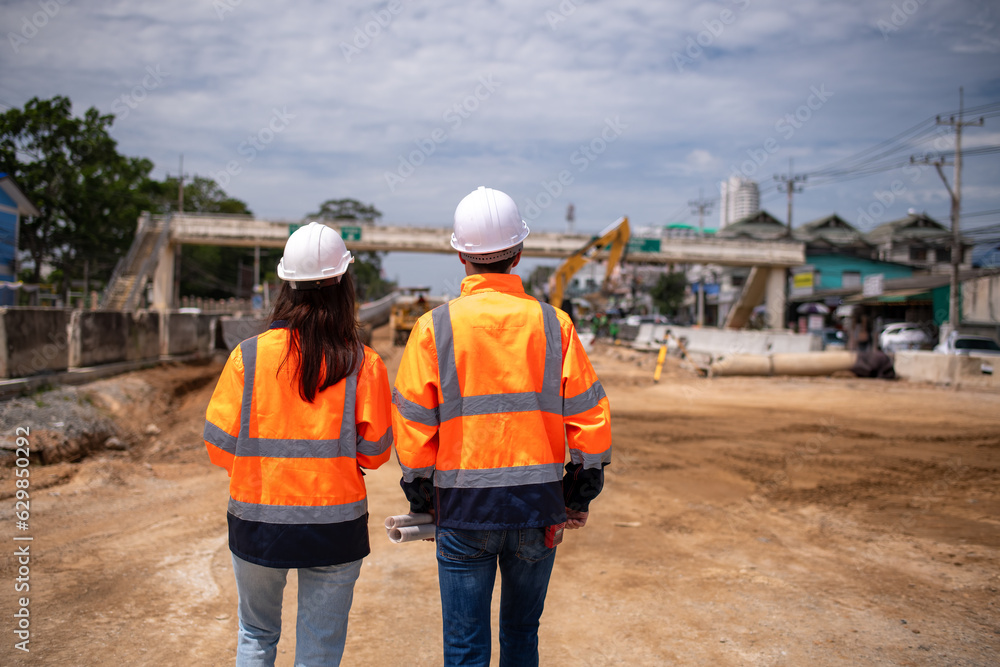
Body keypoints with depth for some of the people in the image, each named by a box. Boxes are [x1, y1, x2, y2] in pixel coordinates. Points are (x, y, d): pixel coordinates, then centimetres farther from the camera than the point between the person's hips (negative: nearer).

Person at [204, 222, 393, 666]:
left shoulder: (248, 355, -9)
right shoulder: (362, 364, -10)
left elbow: (220, 444, -6)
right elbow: (375, 451, -7)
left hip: (256, 521, 1)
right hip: (334, 526, -1)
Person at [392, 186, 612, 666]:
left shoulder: (434, 328, -7)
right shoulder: (553, 325, -3)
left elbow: (412, 428, -6)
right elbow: (590, 419, -1)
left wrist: (422, 503, 7)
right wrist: (580, 496, 10)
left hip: (463, 506, -2)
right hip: (538, 505, 2)